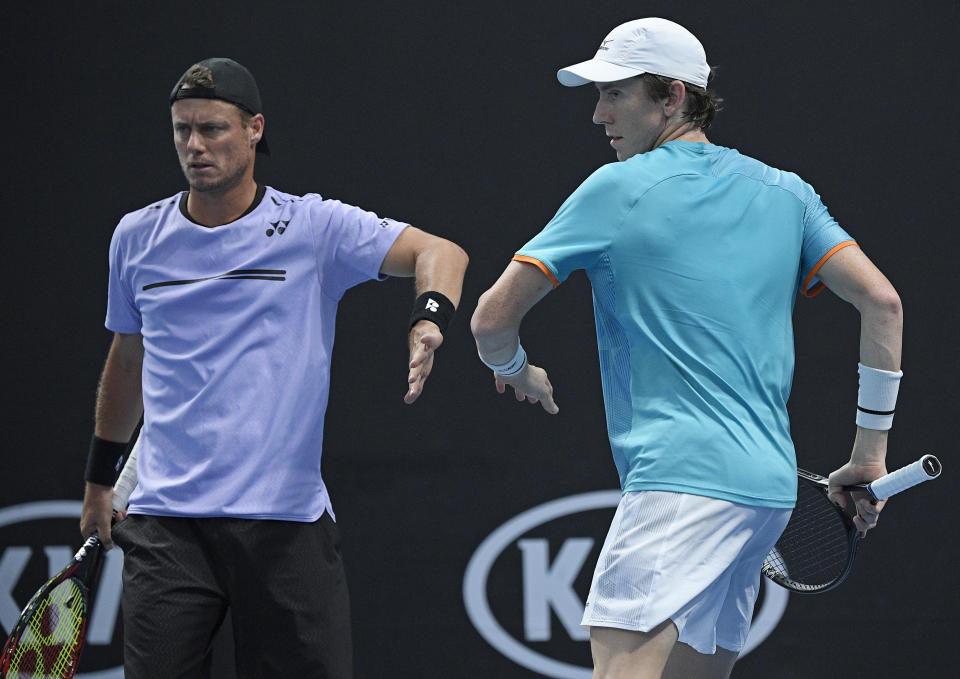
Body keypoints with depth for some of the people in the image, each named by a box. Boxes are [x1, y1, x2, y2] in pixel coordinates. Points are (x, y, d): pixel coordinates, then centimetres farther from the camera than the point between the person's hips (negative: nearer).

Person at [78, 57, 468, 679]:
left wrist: (429, 320, -30)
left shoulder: (313, 226, 0)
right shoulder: (137, 238, 10)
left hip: (287, 520, -1)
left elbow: (440, 253, -9)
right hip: (167, 523, 1)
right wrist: (100, 478, 31)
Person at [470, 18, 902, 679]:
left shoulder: (616, 190, 0)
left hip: (682, 475, -7)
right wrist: (871, 454, 11)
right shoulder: (784, 193, 14)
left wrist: (516, 370, 23)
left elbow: (492, 320, 0)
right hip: (769, 483, 8)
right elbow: (881, 301, 8)